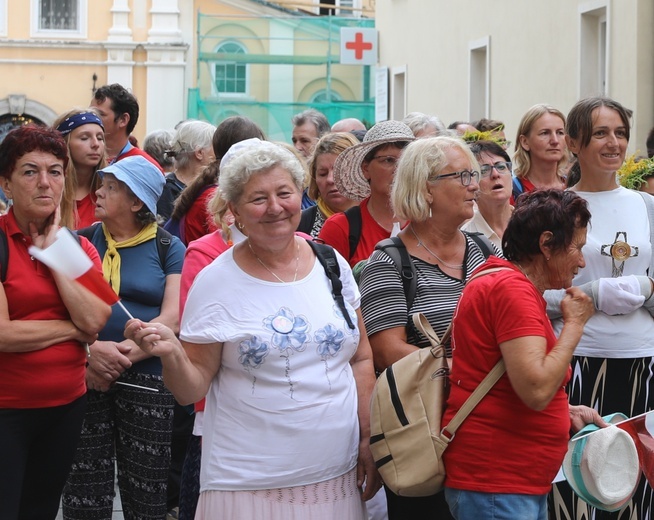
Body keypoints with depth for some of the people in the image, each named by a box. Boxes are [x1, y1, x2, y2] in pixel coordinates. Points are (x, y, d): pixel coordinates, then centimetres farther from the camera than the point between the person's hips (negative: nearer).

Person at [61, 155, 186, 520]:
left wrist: (124, 354, -16)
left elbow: (173, 317, -5)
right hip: (84, 377, 1)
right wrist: (90, 350, -18)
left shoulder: (168, 248, 5)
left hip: (147, 379, -1)